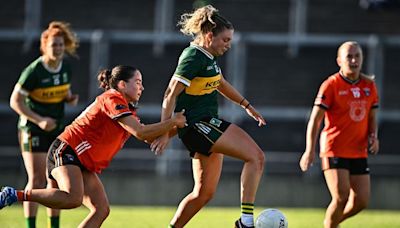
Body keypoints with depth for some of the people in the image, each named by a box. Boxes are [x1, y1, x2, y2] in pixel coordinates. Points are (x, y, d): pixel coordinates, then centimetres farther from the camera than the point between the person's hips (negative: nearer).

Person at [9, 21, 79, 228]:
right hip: (32, 130, -6)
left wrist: (70, 98, -3)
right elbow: (15, 101, -14)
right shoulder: (33, 71, -17)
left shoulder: (66, 68, 3)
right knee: (37, 180, -10)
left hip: (57, 129, 6)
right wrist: (39, 120, -23)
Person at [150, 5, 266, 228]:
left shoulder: (208, 56, 14)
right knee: (256, 156, -18)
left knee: (204, 192, 11)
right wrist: (165, 132, -22)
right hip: (196, 124, -10)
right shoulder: (194, 57, -15)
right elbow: (171, 94, -18)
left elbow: (221, 84, 33)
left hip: (207, 125, 10)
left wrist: (247, 105, 35)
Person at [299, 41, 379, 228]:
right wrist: (310, 150, -19)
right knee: (341, 198, -15)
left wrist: (373, 136, -2)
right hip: (334, 151, -6)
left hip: (358, 152, 6)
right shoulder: (331, 85, -9)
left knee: (361, 201, 2)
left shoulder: (369, 85, 8)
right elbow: (315, 119, -10)